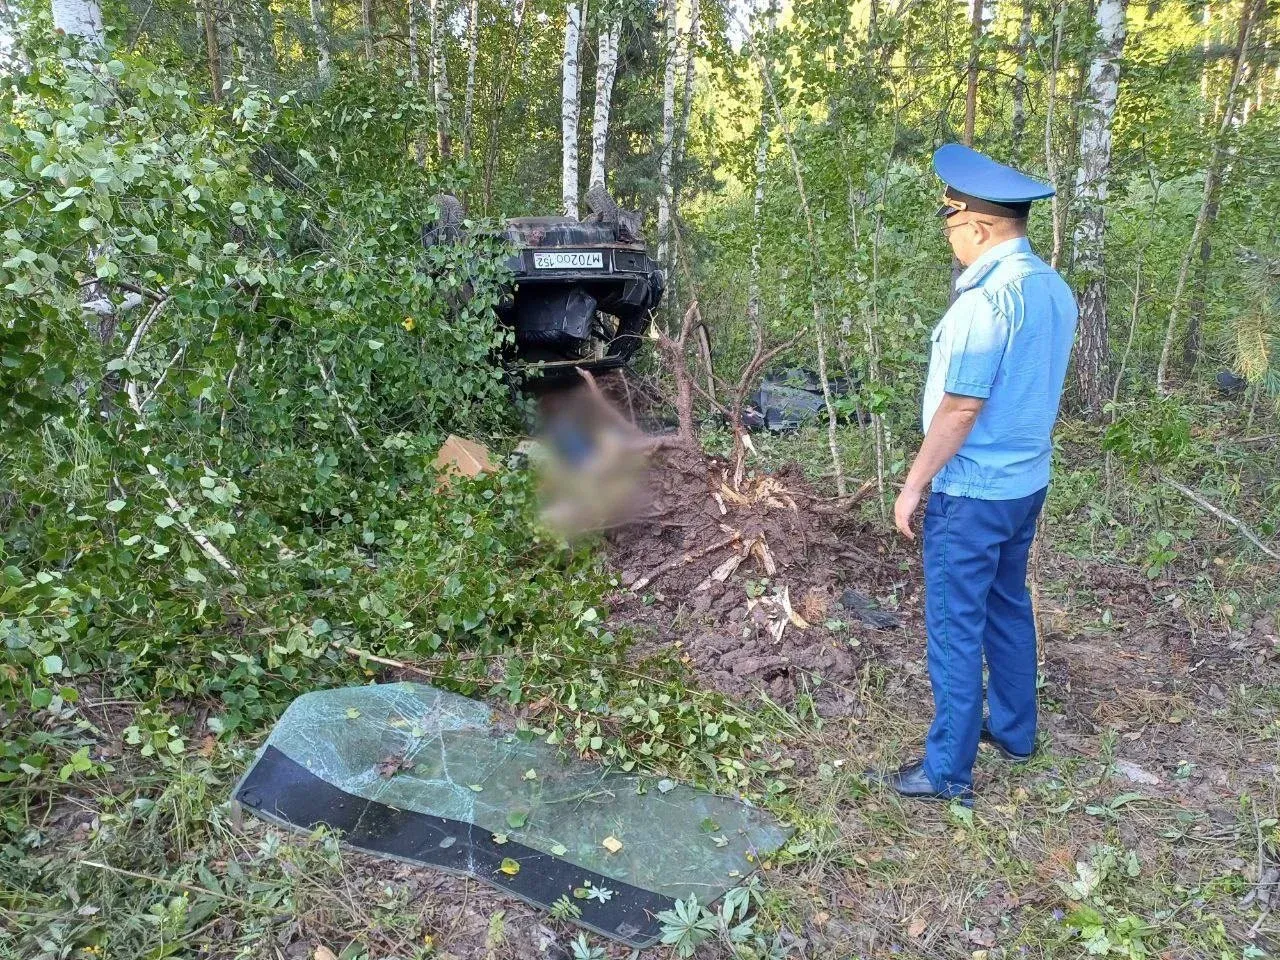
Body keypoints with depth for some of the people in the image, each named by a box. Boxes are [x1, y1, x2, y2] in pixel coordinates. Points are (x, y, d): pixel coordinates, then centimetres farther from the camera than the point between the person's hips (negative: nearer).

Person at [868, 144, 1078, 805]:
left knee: (955, 627, 1)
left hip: (972, 492, -9)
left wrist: (913, 485, -12)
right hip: (1027, 480, 9)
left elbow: (959, 409, -22)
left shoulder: (986, 298, -23)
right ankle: (1013, 730, 38)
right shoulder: (1054, 288, 5)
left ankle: (948, 771, 13)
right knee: (1007, 607, 22)